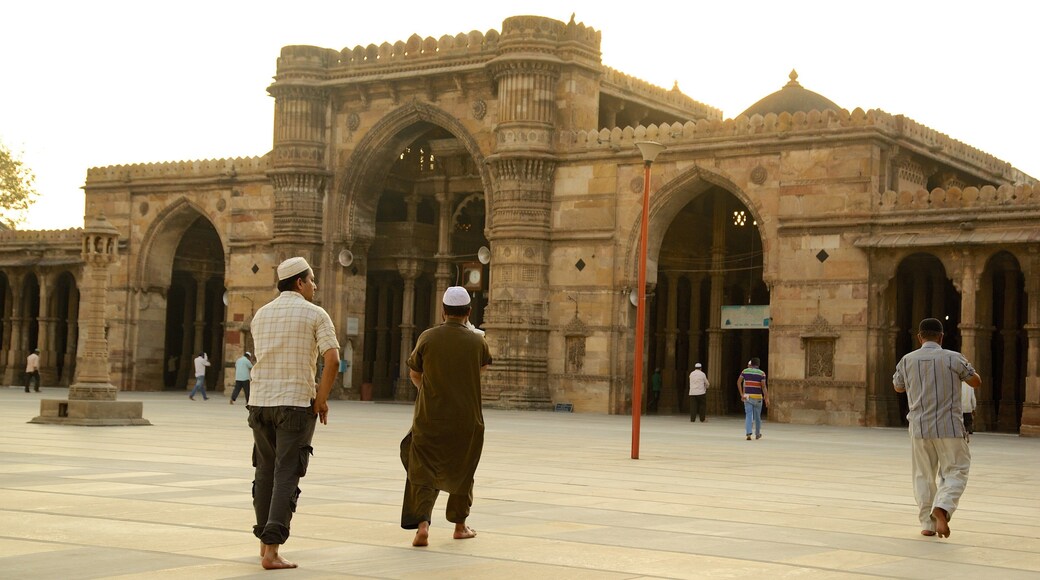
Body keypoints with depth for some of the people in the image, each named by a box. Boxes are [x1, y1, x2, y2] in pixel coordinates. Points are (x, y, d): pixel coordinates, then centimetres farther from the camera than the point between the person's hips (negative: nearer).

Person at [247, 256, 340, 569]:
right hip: (296, 403, -5)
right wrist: (321, 399, -5)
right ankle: (272, 550, -9)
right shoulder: (315, 314, -3)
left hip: (259, 402, 5)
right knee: (287, 476, -3)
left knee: (265, 472, 17)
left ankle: (265, 541, 24)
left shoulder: (261, 315, 13)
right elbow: (332, 359, -14)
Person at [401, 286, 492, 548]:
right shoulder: (477, 342, -6)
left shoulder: (427, 338, -7)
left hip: (430, 418, -1)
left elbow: (414, 374, 6)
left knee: (423, 472, 4)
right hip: (467, 420, 1)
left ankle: (422, 524, -14)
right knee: (462, 472, 19)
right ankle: (460, 525, 29)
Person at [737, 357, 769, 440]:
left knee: (748, 416, -1)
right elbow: (763, 386, -13)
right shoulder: (761, 373, -5)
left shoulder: (745, 371, 3)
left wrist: (741, 394, 1)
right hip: (757, 397, -1)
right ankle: (757, 434, 29)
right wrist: (766, 398, -12)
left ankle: (748, 434, -19)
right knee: (757, 416, 15)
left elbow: (738, 382, -2)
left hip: (747, 396, 1)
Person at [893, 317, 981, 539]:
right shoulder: (953, 358, -8)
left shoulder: (907, 360, 0)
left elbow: (898, 387, 18)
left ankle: (928, 524, 13)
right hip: (949, 427, -2)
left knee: (923, 475, 14)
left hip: (919, 427, 3)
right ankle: (942, 507, -18)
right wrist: (965, 368, 24)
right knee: (955, 472, 7)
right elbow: (976, 382, 6)